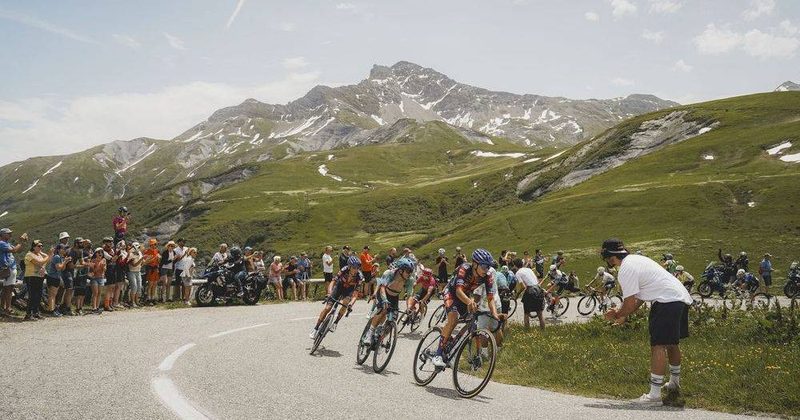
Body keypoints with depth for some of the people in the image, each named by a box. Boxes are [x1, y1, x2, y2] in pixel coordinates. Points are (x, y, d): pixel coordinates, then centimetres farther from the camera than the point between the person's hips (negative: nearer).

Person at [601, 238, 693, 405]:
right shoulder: (635, 259, 18)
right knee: (671, 343, 23)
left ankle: (654, 394, -12)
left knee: (658, 345, -10)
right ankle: (675, 383, 39)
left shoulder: (625, 271, -14)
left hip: (668, 302, -10)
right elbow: (640, 297, 24)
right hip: (682, 298, 10)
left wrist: (617, 315, 9)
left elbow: (629, 304, -10)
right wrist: (623, 314, 25)